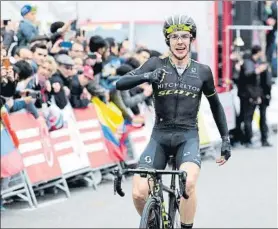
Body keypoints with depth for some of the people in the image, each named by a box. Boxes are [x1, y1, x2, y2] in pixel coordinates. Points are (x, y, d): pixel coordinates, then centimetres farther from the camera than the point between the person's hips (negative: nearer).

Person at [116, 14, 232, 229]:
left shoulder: (202, 71, 2)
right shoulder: (156, 65, -2)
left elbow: (215, 104, 17)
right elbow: (120, 84, -13)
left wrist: (226, 138, 12)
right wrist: (146, 76, -31)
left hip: (188, 137, -1)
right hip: (160, 136, 1)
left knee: (188, 183, -32)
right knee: (139, 193, -15)